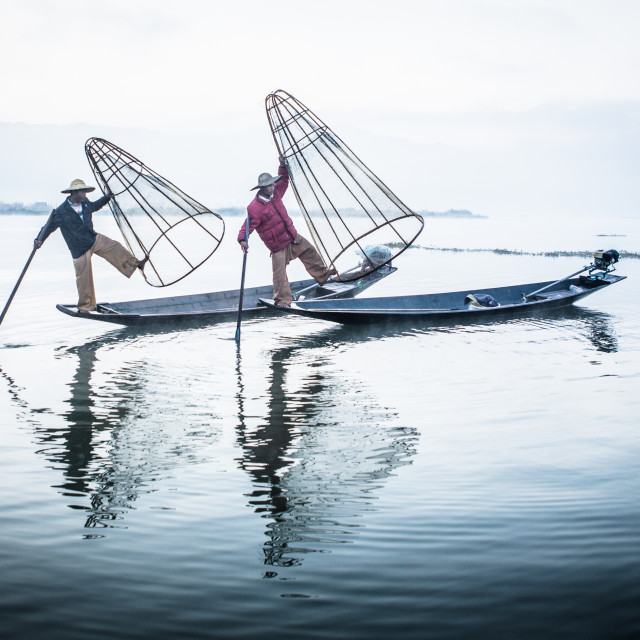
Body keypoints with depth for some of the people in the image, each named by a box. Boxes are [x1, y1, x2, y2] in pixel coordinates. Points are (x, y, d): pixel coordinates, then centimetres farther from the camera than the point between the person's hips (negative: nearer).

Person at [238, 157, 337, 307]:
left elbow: (284, 181, 19)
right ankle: (282, 300, 0)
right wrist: (243, 240, -40)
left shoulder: (275, 193, 1)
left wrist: (282, 166, 7)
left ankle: (323, 274, 41)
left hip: (292, 236, 8)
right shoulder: (254, 208, -23)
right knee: (280, 272, -8)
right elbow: (247, 226, -24)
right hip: (278, 244, -8)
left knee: (309, 251, 21)